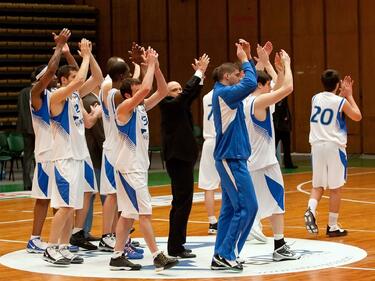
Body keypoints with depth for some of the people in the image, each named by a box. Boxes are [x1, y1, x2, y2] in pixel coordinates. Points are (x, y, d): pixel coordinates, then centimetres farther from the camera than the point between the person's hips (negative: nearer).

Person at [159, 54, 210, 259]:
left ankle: (176, 245, 17)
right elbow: (187, 93, -18)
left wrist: (200, 75, -1)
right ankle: (176, 247, -7)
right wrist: (199, 73, -13)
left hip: (183, 158, 10)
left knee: (181, 203, 12)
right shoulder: (167, 104, -10)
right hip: (178, 158, -10)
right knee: (182, 203, -9)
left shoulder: (179, 106, 15)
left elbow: (191, 94, 10)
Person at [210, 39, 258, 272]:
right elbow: (251, 83, -24)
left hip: (231, 158, 10)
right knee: (247, 207, -11)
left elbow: (250, 83, 26)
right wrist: (245, 59, -10)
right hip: (232, 159, -10)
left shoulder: (225, 93, 15)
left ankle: (221, 256, 11)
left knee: (230, 208, 10)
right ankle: (225, 254, -10)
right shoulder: (223, 93, -13)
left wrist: (248, 57, 16)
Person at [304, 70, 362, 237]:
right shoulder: (341, 102, -8)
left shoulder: (315, 98, 5)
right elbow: (357, 116, 9)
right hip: (334, 146, -4)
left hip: (317, 146, 4)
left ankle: (310, 210, -14)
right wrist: (349, 95, 13)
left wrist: (342, 94, 27)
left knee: (318, 186, 14)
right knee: (335, 188, 5)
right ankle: (332, 226, 8)